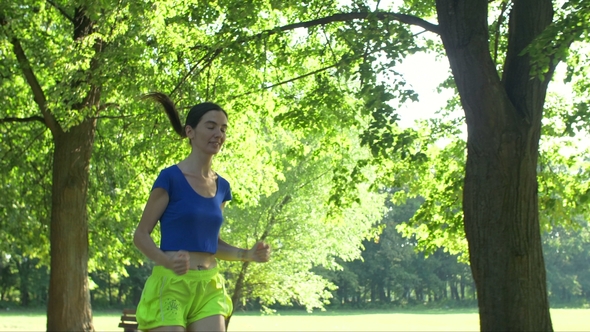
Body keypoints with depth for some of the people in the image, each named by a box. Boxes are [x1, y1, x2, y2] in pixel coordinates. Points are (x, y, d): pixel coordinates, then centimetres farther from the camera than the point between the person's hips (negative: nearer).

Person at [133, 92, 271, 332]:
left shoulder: (221, 186, 11)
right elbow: (140, 235, -5)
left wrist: (247, 254, 4)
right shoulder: (171, 177, -7)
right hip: (171, 285, -6)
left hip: (209, 287, 6)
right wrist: (167, 261, -24)